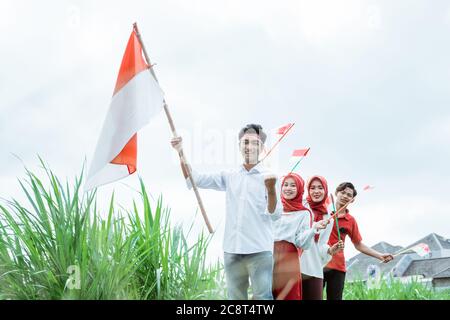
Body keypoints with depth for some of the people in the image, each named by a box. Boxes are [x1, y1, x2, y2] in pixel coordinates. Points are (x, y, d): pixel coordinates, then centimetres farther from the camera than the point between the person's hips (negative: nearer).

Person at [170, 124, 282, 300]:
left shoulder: (268, 176, -2)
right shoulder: (229, 176, 10)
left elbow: (275, 215, -8)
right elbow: (195, 179, 12)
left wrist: (271, 189, -26)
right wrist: (181, 153, 0)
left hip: (259, 251, -4)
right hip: (232, 250, 4)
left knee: (263, 297, -7)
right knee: (235, 297, 11)